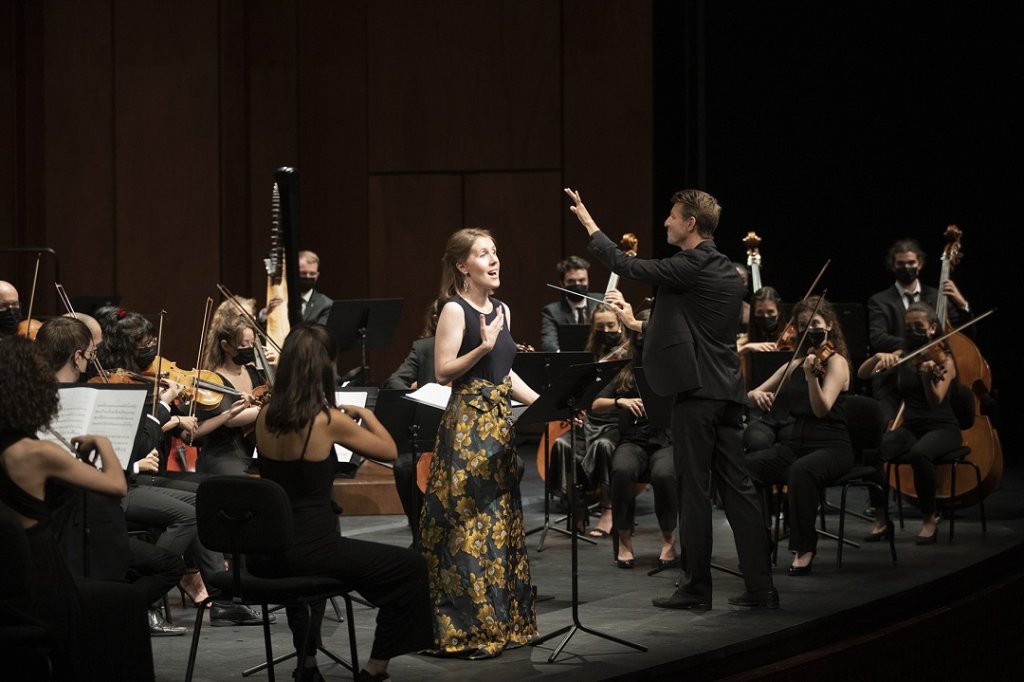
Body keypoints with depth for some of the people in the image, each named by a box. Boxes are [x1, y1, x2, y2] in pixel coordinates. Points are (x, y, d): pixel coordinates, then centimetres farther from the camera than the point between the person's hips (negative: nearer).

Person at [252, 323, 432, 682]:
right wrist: (366, 415, 16)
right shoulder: (328, 420, -15)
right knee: (411, 568, 11)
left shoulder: (266, 417, 2)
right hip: (310, 550, -6)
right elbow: (389, 451, -2)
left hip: (265, 554, 6)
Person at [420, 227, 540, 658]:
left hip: (499, 424, 8)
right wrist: (482, 347, -26)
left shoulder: (501, 310, 13)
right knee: (469, 527, -7)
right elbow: (443, 372, -15)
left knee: (501, 522, 11)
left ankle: (501, 621, 19)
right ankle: (464, 631, -2)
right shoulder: (455, 310, -10)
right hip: (467, 425, -8)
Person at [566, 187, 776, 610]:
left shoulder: (690, 268, -13)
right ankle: (760, 587, 6)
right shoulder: (728, 272, 14)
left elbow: (623, 264, -10)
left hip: (697, 392, -8)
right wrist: (642, 326, 32)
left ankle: (697, 588, 4)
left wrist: (586, 219, 1)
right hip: (727, 392, 8)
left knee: (694, 491, -1)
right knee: (736, 488, 8)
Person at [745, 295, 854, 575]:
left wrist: (811, 376, -34)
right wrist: (757, 395, -8)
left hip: (831, 447, -6)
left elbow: (822, 409, -18)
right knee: (745, 466, -22)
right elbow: (754, 394, 16)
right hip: (795, 443, 6)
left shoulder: (836, 362, -3)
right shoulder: (797, 363, 15)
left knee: (801, 470, -40)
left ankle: (805, 550, -28)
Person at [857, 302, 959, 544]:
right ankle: (880, 519, -16)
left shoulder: (943, 359, -3)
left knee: (919, 454, -39)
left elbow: (936, 401, -18)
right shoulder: (901, 357, 9)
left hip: (941, 427, -4)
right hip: (909, 426, 4)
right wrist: (878, 357, -22)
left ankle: (930, 520, -20)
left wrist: (928, 376, -38)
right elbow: (862, 374, -2)